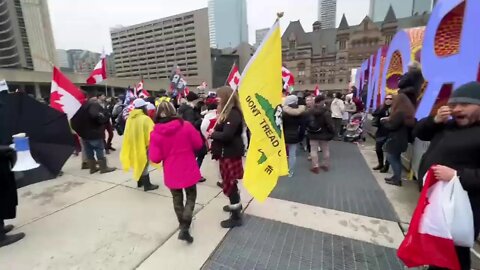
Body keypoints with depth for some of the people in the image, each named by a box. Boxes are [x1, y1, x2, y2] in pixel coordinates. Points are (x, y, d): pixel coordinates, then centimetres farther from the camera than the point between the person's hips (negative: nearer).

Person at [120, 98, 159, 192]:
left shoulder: (130, 118, 3)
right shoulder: (145, 119, -18)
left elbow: (127, 133, 9)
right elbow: (150, 133, -19)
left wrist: (130, 145, 18)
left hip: (133, 145, 7)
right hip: (143, 145, -7)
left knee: (138, 163, 20)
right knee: (144, 164, 2)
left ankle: (140, 182, 32)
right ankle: (147, 185, 11)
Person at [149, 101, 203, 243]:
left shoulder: (155, 133, -10)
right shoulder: (186, 125, -13)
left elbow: (155, 158, -9)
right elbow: (199, 144, -2)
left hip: (171, 174, 2)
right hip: (188, 171, -1)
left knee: (177, 199, 23)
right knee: (191, 197, 18)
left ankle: (183, 224, 40)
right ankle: (184, 228, 6)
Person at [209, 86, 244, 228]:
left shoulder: (234, 114, -20)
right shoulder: (226, 112, 11)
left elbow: (226, 135, -28)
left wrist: (213, 134, -13)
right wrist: (214, 132, -4)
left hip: (231, 153, -10)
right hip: (225, 152, 10)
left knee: (229, 183, 0)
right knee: (229, 182, 23)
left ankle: (236, 216, 15)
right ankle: (236, 204, 43)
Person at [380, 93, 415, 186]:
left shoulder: (399, 112, -21)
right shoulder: (408, 112, 10)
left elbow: (392, 126, -19)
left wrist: (384, 120, -2)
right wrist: (388, 119, 11)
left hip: (396, 140, -10)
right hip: (401, 139, 10)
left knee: (391, 158, -1)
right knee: (396, 158, 16)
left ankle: (397, 179, 4)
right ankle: (396, 177, 24)